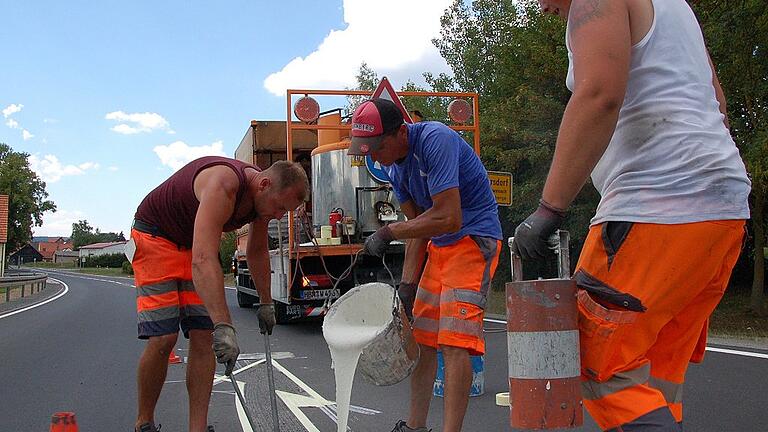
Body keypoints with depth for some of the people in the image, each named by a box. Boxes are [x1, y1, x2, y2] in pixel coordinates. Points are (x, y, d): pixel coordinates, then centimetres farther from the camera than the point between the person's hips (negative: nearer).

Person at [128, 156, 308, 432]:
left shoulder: (263, 196, -9)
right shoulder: (223, 185, -36)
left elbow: (257, 252, 10)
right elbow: (203, 261, -47)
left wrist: (266, 304, 16)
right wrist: (224, 327, -54)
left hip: (193, 243, 7)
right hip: (155, 235, -7)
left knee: (204, 337, -5)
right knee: (162, 339, -14)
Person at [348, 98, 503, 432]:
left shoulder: (435, 140, -23)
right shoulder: (394, 166, 5)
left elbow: (448, 218, -29)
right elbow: (418, 225, 8)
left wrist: (388, 232, -19)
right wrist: (407, 284, 2)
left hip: (474, 240, -9)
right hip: (438, 246, 9)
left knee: (454, 342, -16)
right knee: (422, 338, 10)